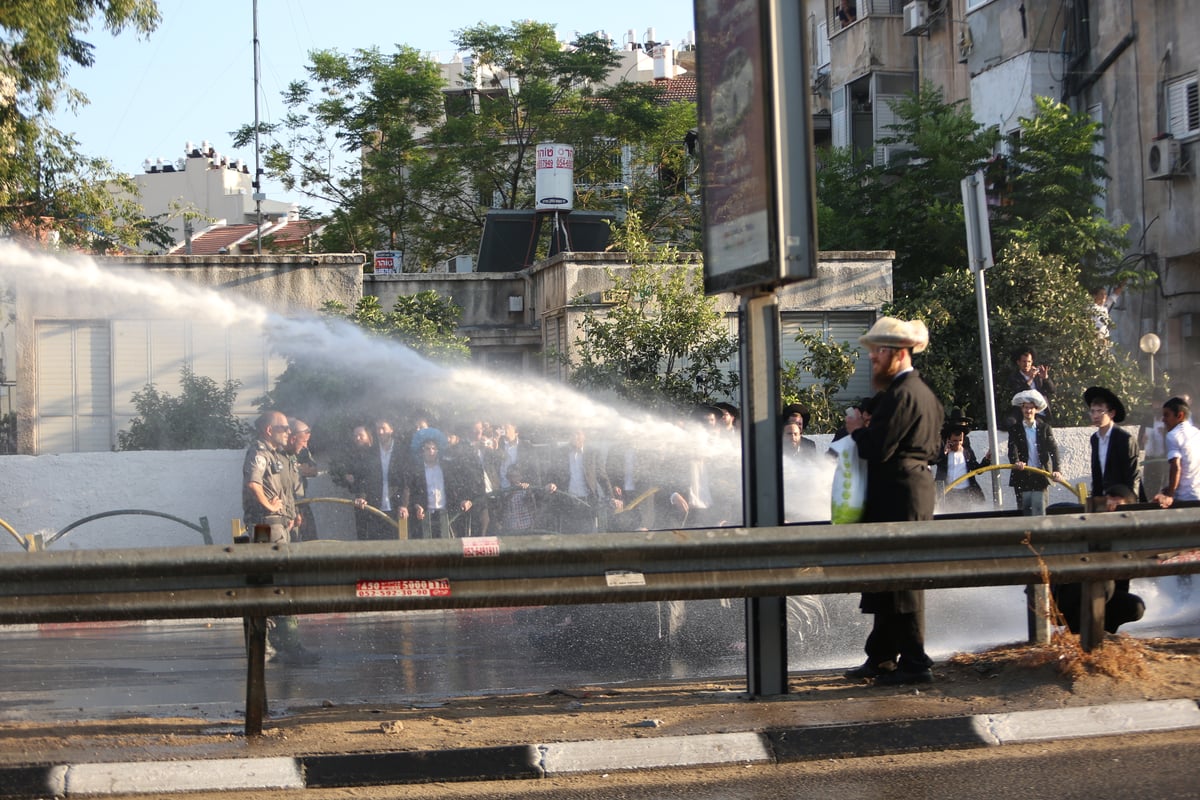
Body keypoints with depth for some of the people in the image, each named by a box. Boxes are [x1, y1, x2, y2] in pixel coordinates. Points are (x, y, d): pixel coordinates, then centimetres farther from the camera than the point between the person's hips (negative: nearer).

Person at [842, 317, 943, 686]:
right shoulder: (923, 392, 16)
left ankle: (914, 663, -3)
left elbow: (877, 449, -23)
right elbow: (933, 448, 21)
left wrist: (856, 428, -3)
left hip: (898, 498, -11)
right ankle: (882, 656, 21)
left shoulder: (900, 395, -17)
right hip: (916, 487, 11)